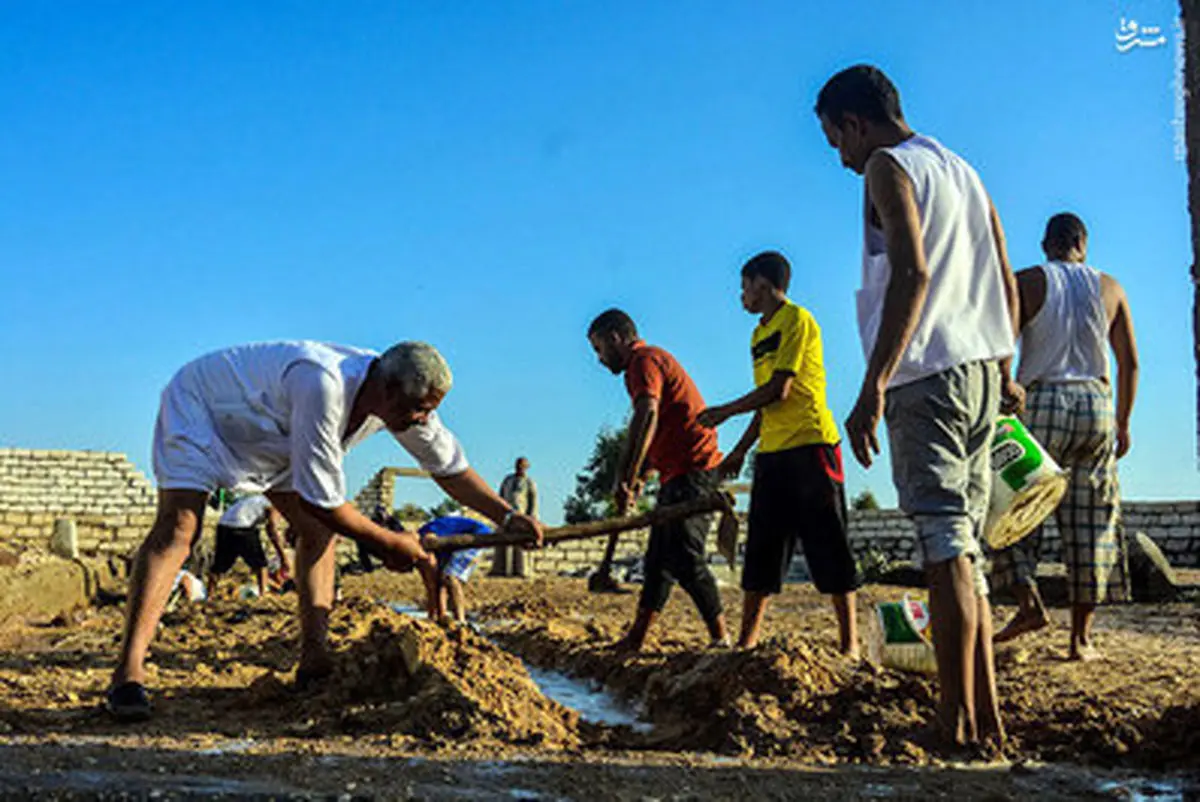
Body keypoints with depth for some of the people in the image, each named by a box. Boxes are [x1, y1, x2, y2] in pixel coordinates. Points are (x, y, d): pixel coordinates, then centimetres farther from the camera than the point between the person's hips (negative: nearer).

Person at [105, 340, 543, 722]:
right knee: (178, 526, -24)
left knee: (317, 529, 0)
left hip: (265, 438, 8)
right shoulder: (323, 386, -42)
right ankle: (128, 672, -28)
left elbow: (450, 466, -2)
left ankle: (314, 659, 2)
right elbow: (321, 500, -34)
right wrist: (388, 543, -22)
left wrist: (508, 517, -10)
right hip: (197, 402, -8)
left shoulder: (400, 398, -17)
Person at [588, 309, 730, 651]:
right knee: (659, 559, 11)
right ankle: (635, 639, 15)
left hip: (691, 472, -11)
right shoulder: (653, 360, 24)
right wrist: (639, 477, 22)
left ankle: (721, 639, -10)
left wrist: (625, 479, -29)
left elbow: (647, 419, -25)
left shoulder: (644, 360, -9)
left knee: (685, 559, -13)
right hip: (679, 474, 11)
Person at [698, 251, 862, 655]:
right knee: (761, 551, 8)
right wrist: (740, 451, 21)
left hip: (810, 444, -8)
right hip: (772, 453, 9)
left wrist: (724, 412, -4)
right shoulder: (759, 334, 20)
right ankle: (747, 641, 13)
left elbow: (779, 391, -14)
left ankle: (850, 644, 1)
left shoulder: (797, 320, -7)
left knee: (829, 549, -4)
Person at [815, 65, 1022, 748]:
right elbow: (1007, 285, 21)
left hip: (927, 376, -8)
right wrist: (1004, 373, 28)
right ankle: (987, 719, 13)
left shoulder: (889, 166, -3)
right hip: (981, 371, 8)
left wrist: (873, 388, -22)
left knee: (945, 548, -10)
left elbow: (912, 273, -18)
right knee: (965, 549, 11)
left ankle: (958, 724, -9)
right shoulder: (962, 169, 22)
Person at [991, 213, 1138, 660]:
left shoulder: (1026, 284, 3)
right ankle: (1081, 637, 4)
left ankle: (1029, 602, -14)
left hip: (1042, 402, -3)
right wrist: (1122, 424, 18)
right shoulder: (1110, 288, 12)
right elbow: (1130, 363, 11)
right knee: (1090, 521, 4)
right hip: (1096, 404, 3)